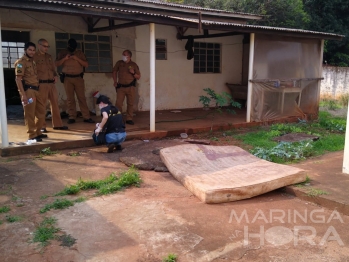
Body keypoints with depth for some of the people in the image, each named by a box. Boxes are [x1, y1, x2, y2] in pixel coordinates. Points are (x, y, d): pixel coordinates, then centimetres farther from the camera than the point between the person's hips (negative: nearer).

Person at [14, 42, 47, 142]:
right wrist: (23, 94, -21)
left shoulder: (32, 62, 19)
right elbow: (18, 79, -14)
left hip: (36, 90, 9)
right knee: (30, 114, -4)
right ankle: (32, 135, 4)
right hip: (28, 90, -9)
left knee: (41, 111, 13)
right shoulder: (21, 62, -7)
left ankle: (37, 132, 25)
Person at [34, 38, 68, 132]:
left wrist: (55, 75, 6)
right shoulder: (34, 57, -3)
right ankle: (42, 126, 4)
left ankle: (57, 124, 16)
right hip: (41, 84, -6)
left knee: (55, 103, 8)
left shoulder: (49, 56, 17)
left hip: (51, 83, 7)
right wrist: (37, 80, -14)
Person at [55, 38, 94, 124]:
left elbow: (86, 64, 2)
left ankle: (86, 117, -3)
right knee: (70, 98, -1)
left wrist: (77, 59, -11)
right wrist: (64, 58, -12)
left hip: (79, 78, 0)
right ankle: (72, 117, 3)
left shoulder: (80, 53, 10)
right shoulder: (62, 53, 10)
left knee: (82, 97, -2)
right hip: (68, 78, 0)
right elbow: (56, 64, 3)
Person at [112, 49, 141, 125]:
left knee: (130, 104, 4)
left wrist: (133, 73, -12)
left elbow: (138, 77, 7)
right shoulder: (119, 63, 5)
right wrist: (115, 81, 10)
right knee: (118, 103, -7)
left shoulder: (134, 65, 3)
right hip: (121, 87, 0)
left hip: (130, 87, 0)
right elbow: (114, 71, 19)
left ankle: (129, 119, 13)